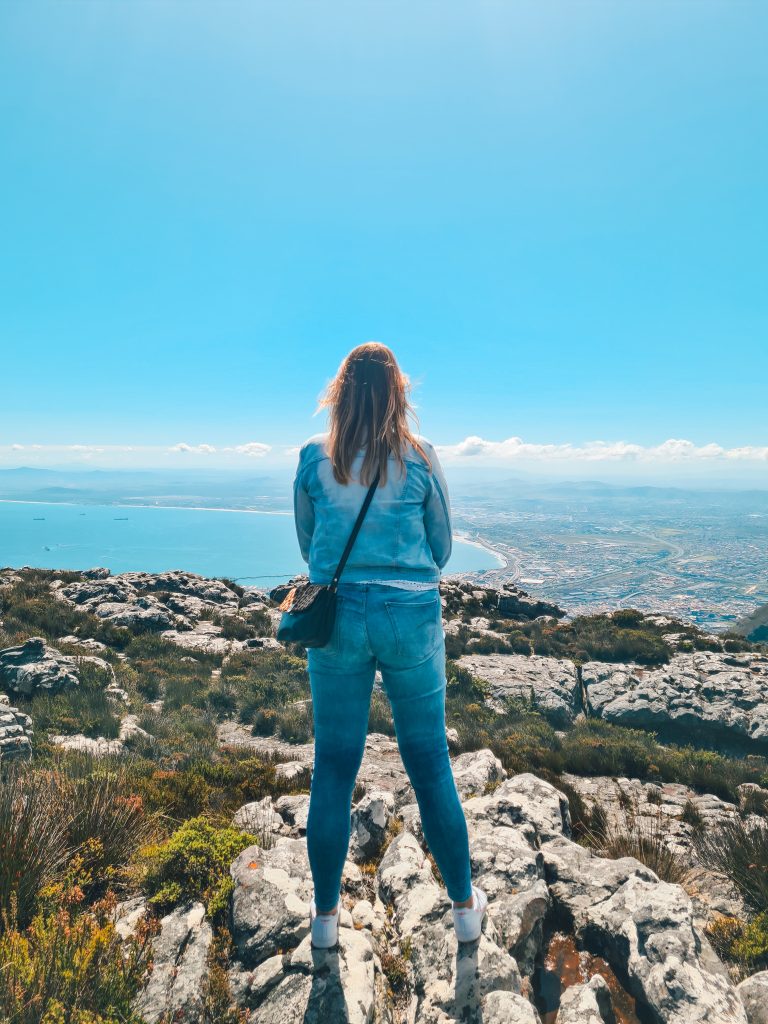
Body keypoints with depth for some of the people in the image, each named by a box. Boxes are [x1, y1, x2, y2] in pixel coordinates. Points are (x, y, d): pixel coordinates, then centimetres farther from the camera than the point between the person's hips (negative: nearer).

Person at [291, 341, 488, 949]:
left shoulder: (314, 456, -2)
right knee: (430, 762, 14)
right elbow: (442, 549, 4)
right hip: (411, 617, 0)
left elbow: (307, 543, 8)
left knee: (334, 766, 14)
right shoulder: (421, 456, -5)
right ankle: (466, 904, 33)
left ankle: (326, 914, 32)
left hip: (336, 617, 1)